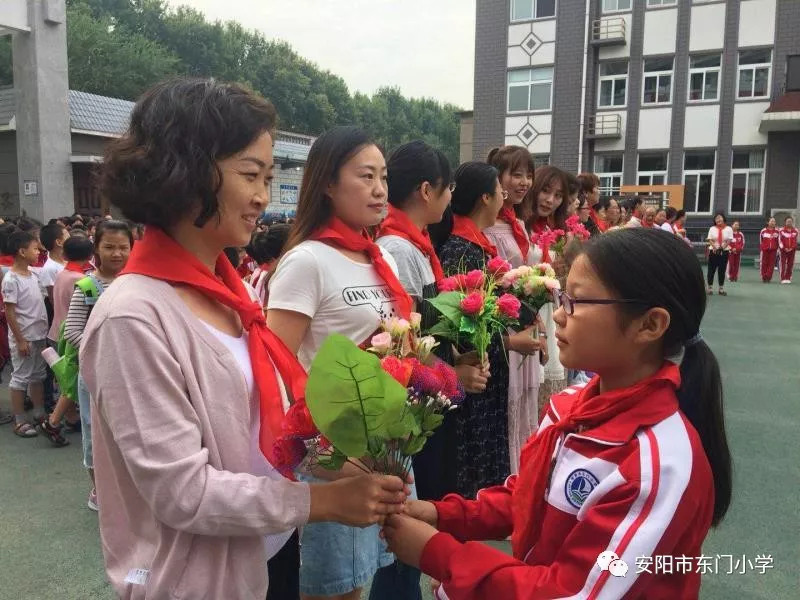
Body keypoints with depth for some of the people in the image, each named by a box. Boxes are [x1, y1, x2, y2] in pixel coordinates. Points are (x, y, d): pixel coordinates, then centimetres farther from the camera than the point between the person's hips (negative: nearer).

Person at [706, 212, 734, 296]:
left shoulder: (728, 229, 1)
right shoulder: (712, 228, 3)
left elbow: (729, 240, -3)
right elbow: (709, 240, -1)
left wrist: (723, 247, -18)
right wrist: (714, 247, -18)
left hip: (724, 251, 0)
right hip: (713, 251, 0)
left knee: (722, 270, 5)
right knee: (711, 269, 1)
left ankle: (721, 288, 13)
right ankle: (709, 287, 8)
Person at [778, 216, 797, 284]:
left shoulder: (795, 230, 6)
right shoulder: (781, 230, -1)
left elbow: (795, 241, 7)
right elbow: (779, 240, -3)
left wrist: (792, 248, -6)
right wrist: (784, 248, -11)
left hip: (792, 250, 3)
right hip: (783, 250, -3)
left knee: (790, 264, 4)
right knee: (783, 264, -6)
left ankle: (788, 278, 10)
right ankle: (783, 279, -4)